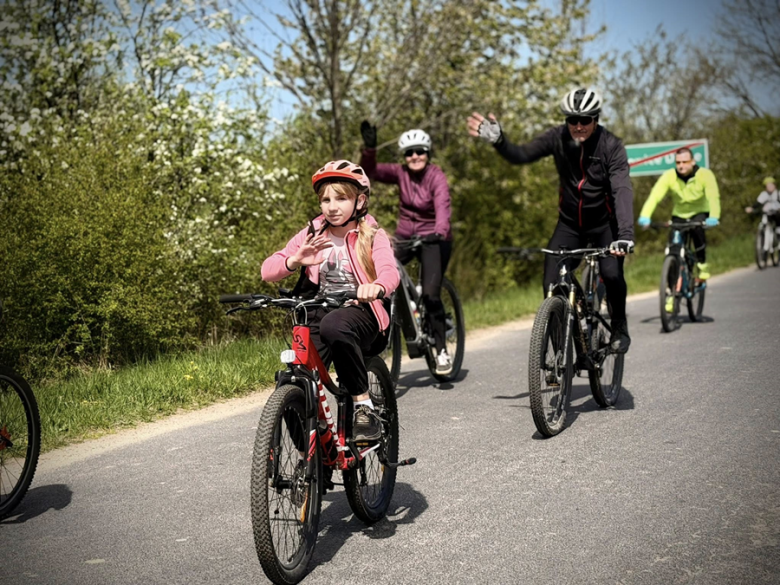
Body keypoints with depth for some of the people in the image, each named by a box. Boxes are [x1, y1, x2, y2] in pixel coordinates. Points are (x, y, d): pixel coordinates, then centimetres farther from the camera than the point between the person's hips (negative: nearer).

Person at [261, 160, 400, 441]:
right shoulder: (311, 235, 10)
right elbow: (267, 270, 1)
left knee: (334, 325, -39)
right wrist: (295, 261, -21)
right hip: (318, 312, 3)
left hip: (359, 312, -3)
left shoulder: (372, 236, 2)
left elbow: (390, 272, -20)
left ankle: (364, 406, -25)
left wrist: (376, 287, -44)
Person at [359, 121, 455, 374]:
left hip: (433, 239, -4)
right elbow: (370, 172, -17)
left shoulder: (437, 177, -16)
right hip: (405, 236, 4)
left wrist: (440, 231, -51)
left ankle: (442, 351, -1)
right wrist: (369, 148, -35)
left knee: (430, 294, -15)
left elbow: (442, 206, -32)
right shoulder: (400, 173, -4)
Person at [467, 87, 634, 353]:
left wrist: (625, 234, -44)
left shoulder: (611, 146, -20)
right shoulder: (558, 137, -12)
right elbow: (521, 155, -13)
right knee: (552, 285, -13)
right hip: (569, 223, 3)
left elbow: (622, 190, -31)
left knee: (612, 274, -25)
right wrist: (498, 140, -34)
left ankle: (620, 328, 3)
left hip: (604, 224, -2)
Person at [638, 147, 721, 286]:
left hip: (700, 213, -2)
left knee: (696, 228, -35)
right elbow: (654, 196, -30)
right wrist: (645, 216, -47)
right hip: (679, 215, 2)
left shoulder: (705, 174, -21)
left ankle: (702, 264, -16)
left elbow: (713, 197, -34)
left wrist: (713, 217, -53)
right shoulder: (669, 176, -18)